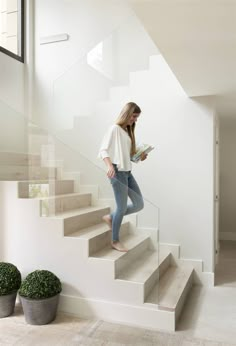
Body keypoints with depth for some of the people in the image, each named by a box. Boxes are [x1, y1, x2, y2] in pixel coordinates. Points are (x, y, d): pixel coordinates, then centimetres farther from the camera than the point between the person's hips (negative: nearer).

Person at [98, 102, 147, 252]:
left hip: (128, 172, 8)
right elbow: (103, 150, -13)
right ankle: (115, 241, 15)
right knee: (122, 207, -3)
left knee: (139, 204, 8)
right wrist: (109, 165, -29)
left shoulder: (128, 131, 18)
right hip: (117, 172, -8)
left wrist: (140, 157, 4)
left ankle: (111, 217, 24)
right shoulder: (114, 129, -6)